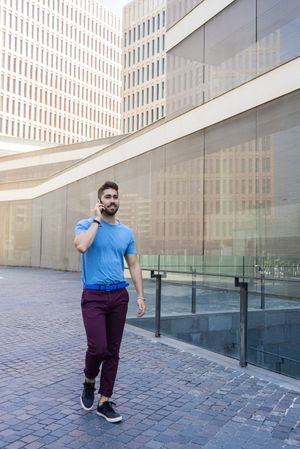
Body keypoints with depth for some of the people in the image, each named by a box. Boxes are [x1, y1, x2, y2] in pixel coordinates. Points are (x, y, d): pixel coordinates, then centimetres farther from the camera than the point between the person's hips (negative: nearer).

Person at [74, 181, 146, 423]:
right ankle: (89, 382, 21)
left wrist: (141, 296, 5)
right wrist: (97, 220, -13)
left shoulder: (127, 232, 9)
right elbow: (81, 246, -25)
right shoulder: (86, 225, -2)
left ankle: (105, 402, 22)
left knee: (112, 352, 8)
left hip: (119, 296, 4)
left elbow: (134, 265, 11)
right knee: (98, 348, -12)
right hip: (94, 296, -4)